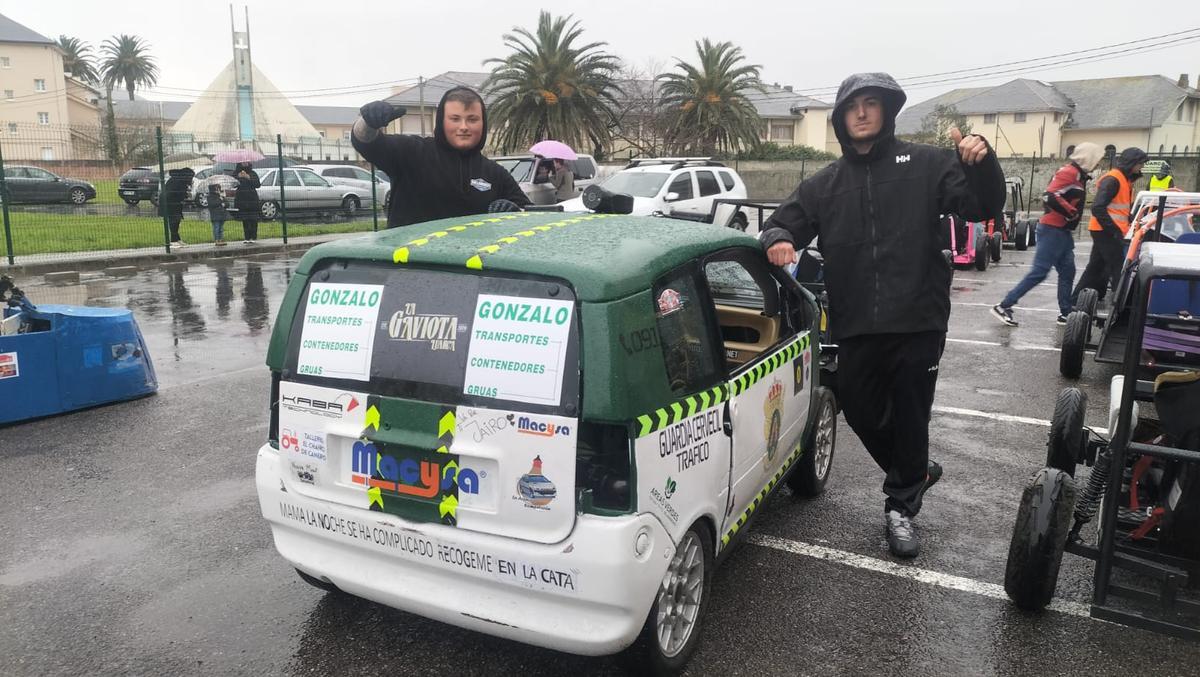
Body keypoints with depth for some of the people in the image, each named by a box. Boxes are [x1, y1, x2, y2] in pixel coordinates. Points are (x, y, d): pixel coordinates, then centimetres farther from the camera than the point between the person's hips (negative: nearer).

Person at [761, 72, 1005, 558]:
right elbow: (785, 221, 11)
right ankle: (916, 473, 41)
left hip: (917, 322, -3)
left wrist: (982, 163, -26)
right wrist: (778, 239, -14)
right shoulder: (826, 183, 11)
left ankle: (901, 505, 25)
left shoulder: (926, 165, 1)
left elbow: (982, 207, -5)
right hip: (856, 327, 4)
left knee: (910, 416, 6)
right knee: (861, 412, 13)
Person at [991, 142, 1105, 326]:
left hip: (1062, 231, 10)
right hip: (1053, 229, -10)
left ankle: (1066, 314, 18)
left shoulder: (1078, 175, 15)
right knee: (1039, 272, -11)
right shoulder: (1069, 172, -15)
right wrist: (1072, 213, -17)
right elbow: (1050, 197, -27)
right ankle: (1003, 306, -9)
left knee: (1067, 272, 12)